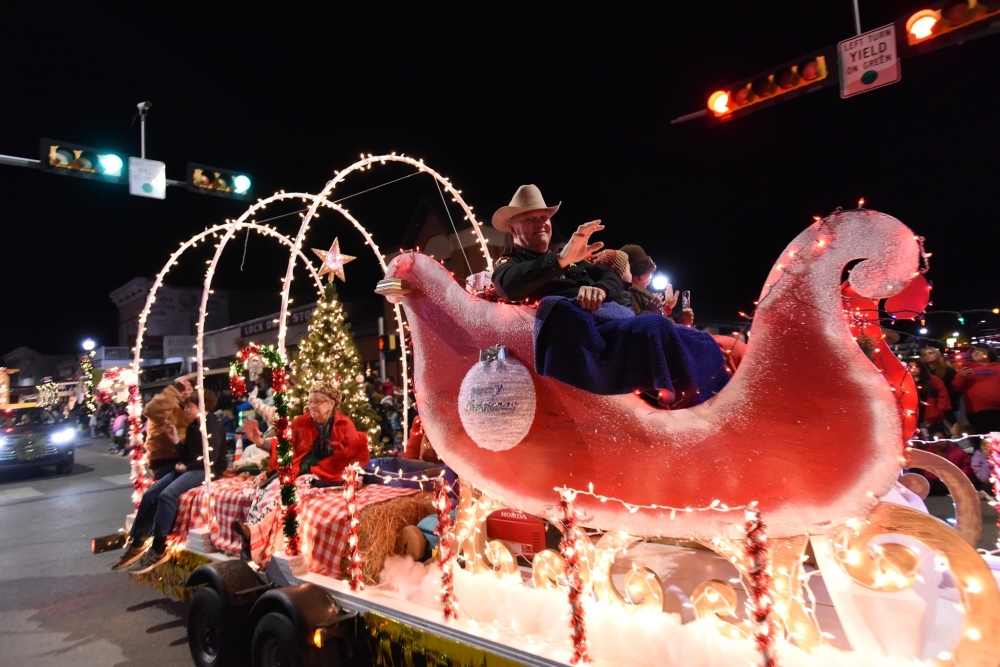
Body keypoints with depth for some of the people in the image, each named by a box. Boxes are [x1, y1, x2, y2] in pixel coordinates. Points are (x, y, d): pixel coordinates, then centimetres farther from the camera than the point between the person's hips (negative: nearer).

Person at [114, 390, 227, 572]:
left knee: (167, 494, -28)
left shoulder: (212, 426, -12)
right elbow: (186, 455, 12)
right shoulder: (192, 427, 16)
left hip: (207, 471, -10)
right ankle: (136, 543, 3)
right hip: (188, 469, 10)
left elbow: (210, 459, -20)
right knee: (150, 494, -3)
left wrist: (186, 467, -8)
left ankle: (158, 550, -23)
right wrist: (175, 440, 1)